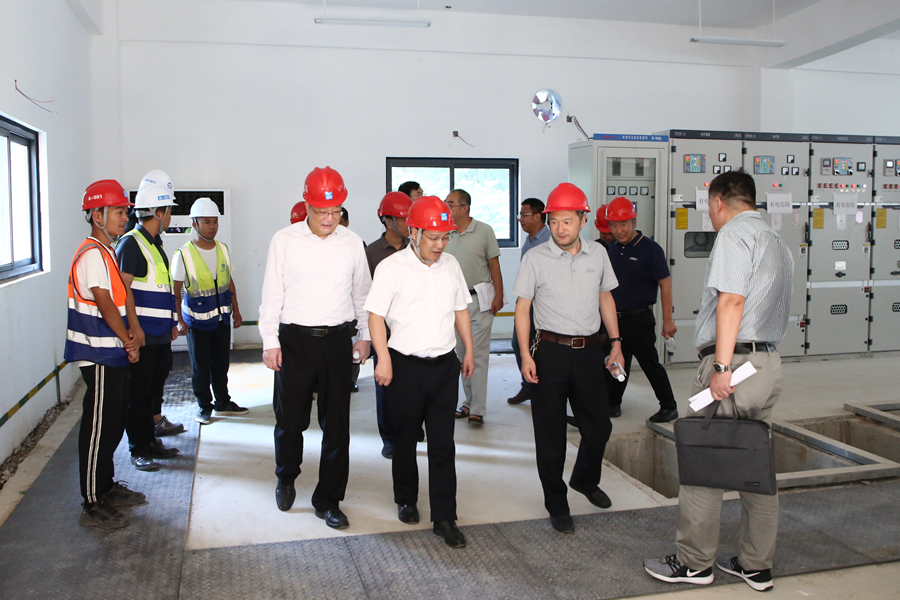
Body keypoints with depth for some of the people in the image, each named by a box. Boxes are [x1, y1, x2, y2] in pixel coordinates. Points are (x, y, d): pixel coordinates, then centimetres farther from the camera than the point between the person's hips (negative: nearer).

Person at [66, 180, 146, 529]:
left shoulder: (106, 252, 15)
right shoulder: (92, 254, -16)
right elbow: (105, 304, -19)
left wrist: (132, 333, -1)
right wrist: (129, 343, -10)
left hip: (112, 354, 10)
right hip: (99, 355, -10)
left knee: (113, 422, 18)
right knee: (99, 426, -3)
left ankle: (106, 487, 31)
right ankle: (92, 505, 6)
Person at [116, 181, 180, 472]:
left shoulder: (156, 243, 16)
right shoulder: (131, 243, -13)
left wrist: (171, 322, 21)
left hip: (160, 333, 9)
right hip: (142, 334, -9)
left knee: (155, 389, 16)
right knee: (138, 392, 0)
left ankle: (151, 441, 27)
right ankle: (138, 450, 9)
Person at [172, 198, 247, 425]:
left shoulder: (223, 249, 5)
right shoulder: (183, 254, -10)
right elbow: (175, 291, -8)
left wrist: (236, 310, 14)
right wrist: (179, 321, -12)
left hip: (222, 318, 5)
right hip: (197, 320, -4)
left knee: (221, 363, 13)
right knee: (200, 366, 6)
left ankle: (223, 402, 27)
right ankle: (204, 407, 19)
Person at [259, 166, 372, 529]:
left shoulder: (352, 243, 4)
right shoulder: (284, 241, 0)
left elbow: (361, 293, 14)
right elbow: (272, 294, 2)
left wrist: (365, 335, 14)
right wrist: (270, 342, -2)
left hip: (337, 339, 1)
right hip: (294, 339, -1)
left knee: (336, 423, 4)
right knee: (290, 418, 8)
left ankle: (328, 500, 17)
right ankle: (286, 479, 37)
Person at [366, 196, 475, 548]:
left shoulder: (451, 265, 8)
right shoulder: (391, 268, -7)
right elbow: (376, 315, -9)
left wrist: (469, 350, 16)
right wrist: (383, 359, -17)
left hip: (445, 365, 3)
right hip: (406, 366, -3)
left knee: (443, 444, 3)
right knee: (405, 440, 12)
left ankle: (444, 518, 9)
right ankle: (406, 501, 34)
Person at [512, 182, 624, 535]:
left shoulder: (597, 254, 6)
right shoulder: (536, 259, -5)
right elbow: (522, 308, -4)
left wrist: (615, 341, 13)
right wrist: (526, 355, -10)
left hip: (589, 350, 4)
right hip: (550, 351, -3)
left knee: (599, 426, 12)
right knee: (550, 435, 4)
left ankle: (585, 480, 41)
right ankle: (557, 507, 20)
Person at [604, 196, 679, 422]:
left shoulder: (650, 249, -12)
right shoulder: (612, 249, 6)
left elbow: (665, 284, -11)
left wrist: (667, 320, -13)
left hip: (639, 319, -5)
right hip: (615, 318, 6)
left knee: (650, 363, 2)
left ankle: (669, 407, 15)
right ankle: (612, 404, 26)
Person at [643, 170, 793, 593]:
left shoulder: (734, 233, -8)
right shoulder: (778, 244, 21)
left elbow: (732, 301, -20)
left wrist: (722, 367, -22)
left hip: (735, 362, -9)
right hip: (769, 363, 9)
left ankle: (694, 563, 10)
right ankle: (756, 565, 23)